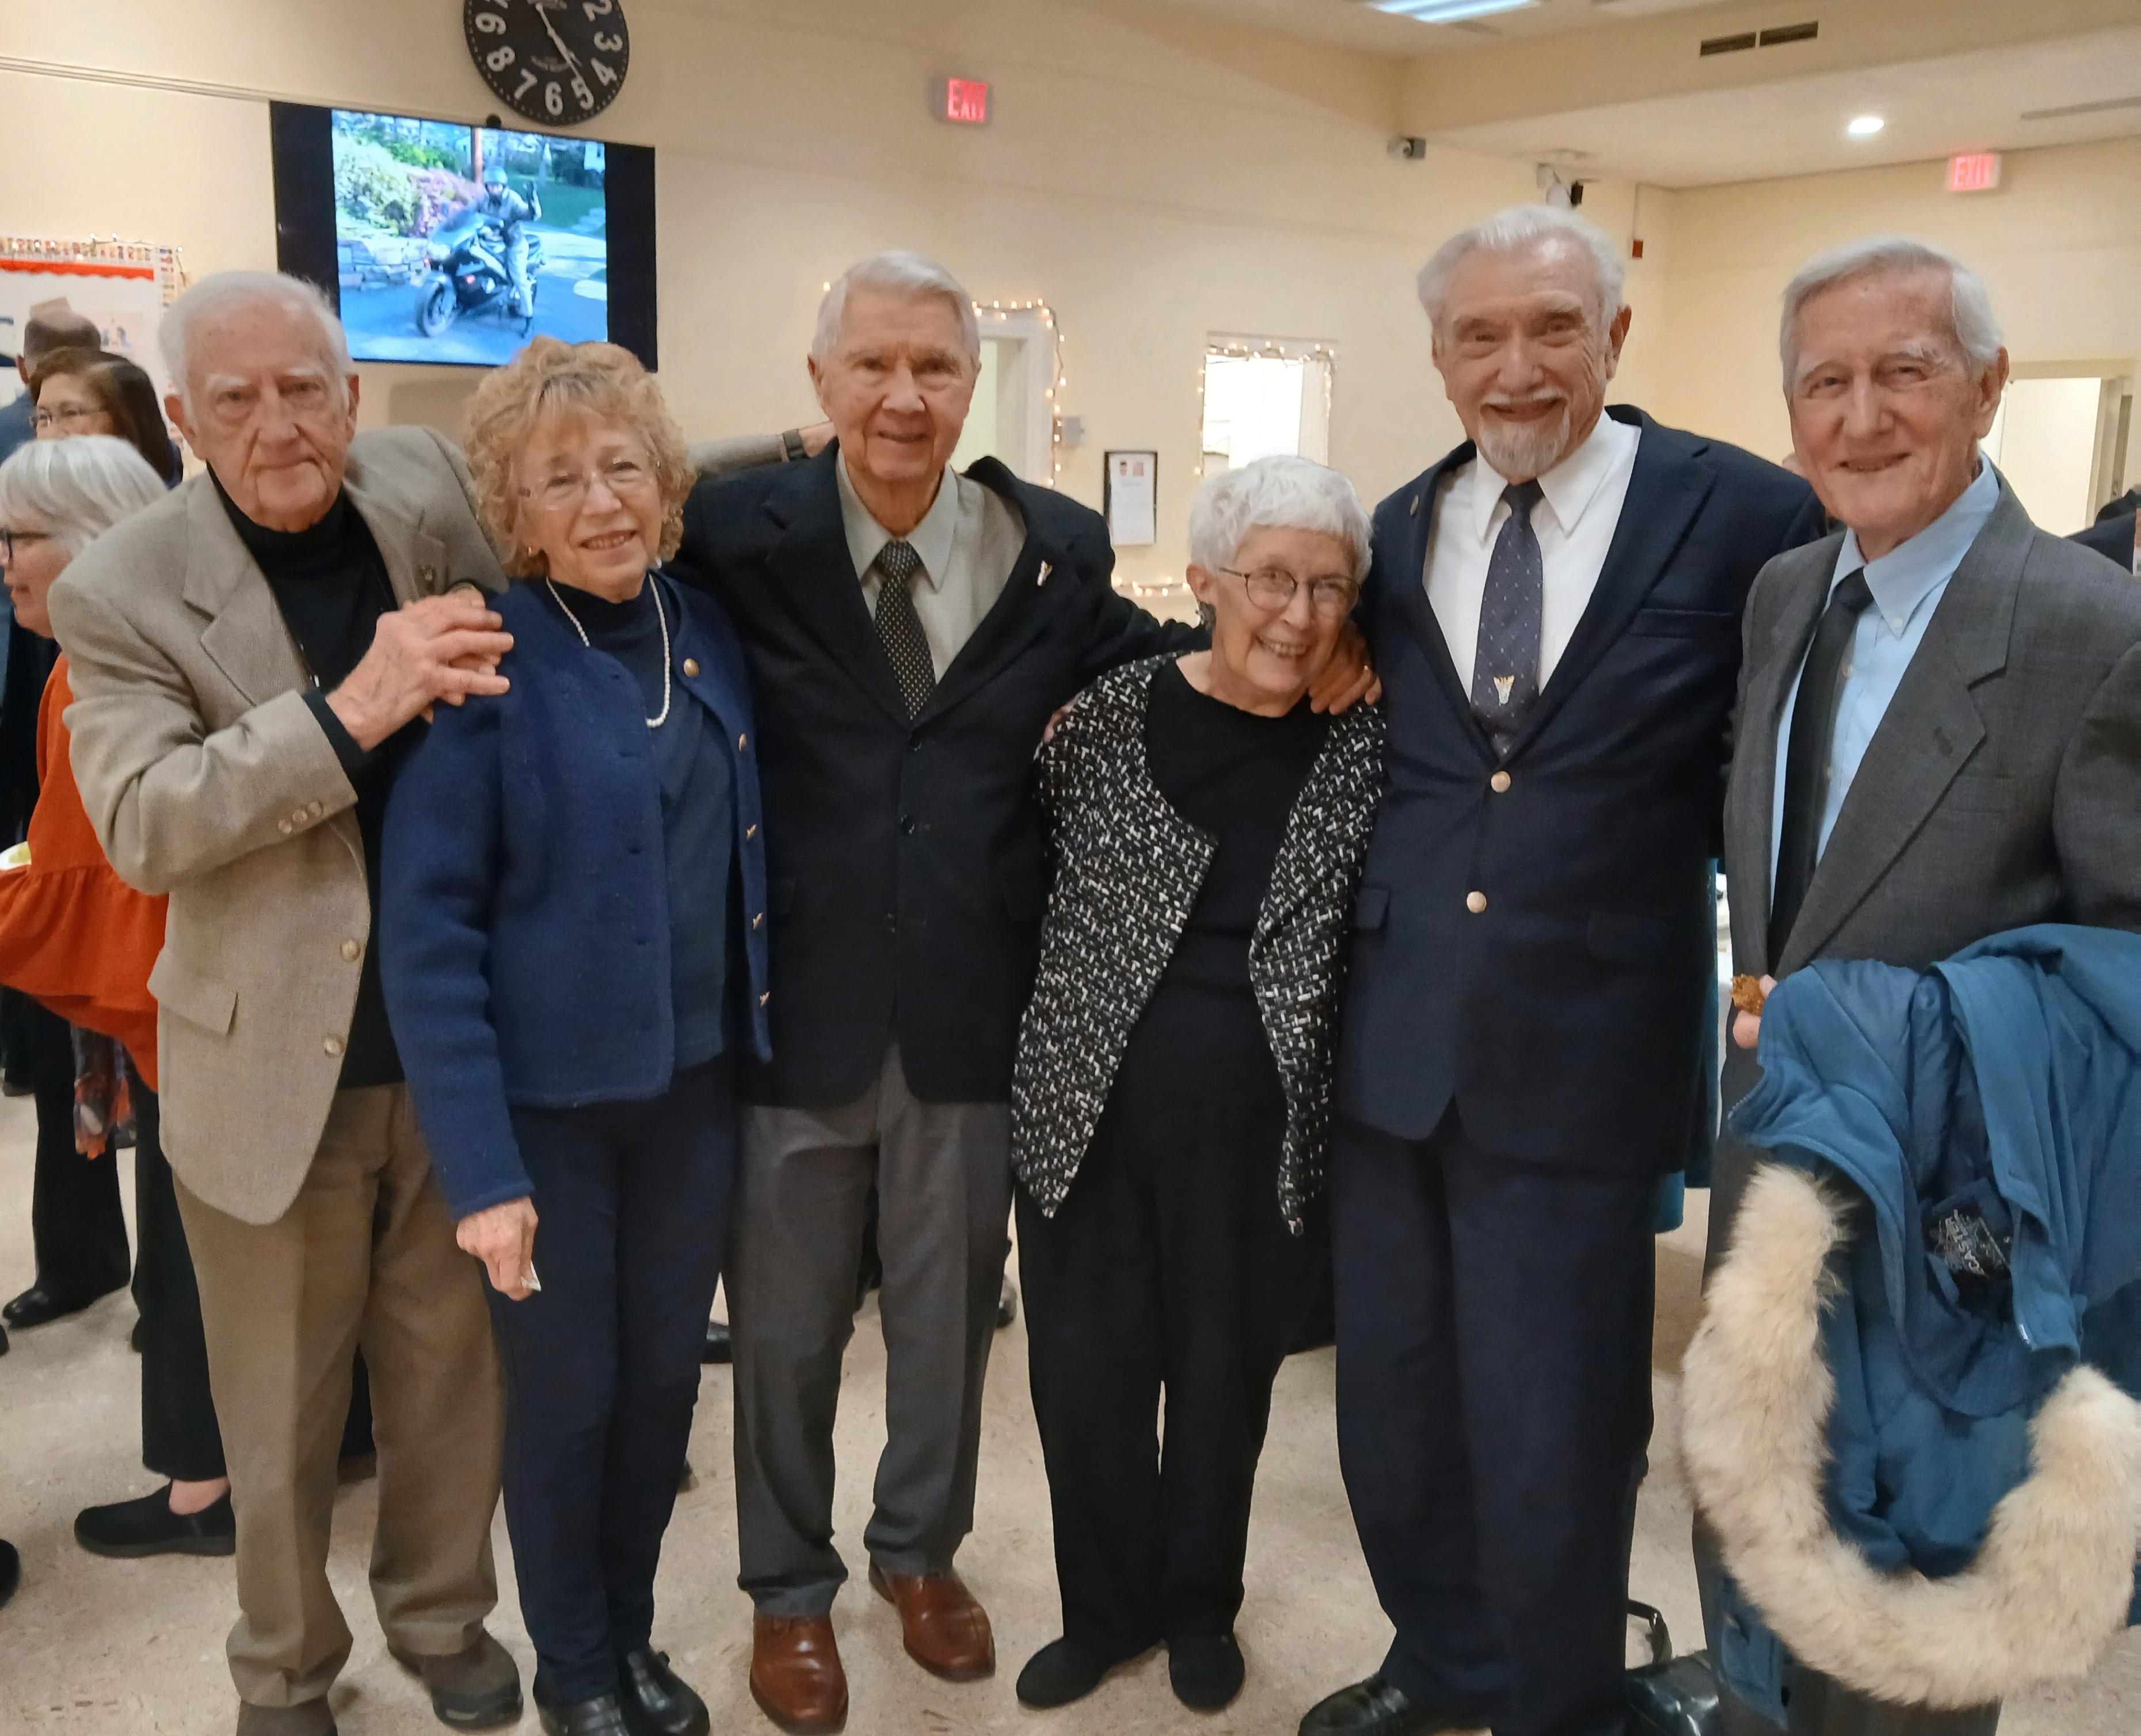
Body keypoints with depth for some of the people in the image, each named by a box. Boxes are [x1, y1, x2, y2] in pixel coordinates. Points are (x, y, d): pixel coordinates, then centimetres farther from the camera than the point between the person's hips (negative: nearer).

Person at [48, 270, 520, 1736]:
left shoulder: (431, 489, -2)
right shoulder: (123, 590, -10)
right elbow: (138, 821, -21)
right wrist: (352, 707, -30)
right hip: (272, 1065, -2)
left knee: (454, 1366, 19)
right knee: (280, 1406, 16)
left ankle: (445, 1613, 44)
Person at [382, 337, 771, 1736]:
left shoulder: (709, 632, 1)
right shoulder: (489, 666, -15)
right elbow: (428, 929, -16)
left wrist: (747, 1043, 1)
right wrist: (479, 1165, -18)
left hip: (694, 1080, 5)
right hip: (549, 1095, -4)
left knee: (665, 1375, 16)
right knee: (565, 1391, 11)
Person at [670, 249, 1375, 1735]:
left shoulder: (1054, 548, -2)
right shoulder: (737, 536, -8)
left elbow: (1148, 667, 12)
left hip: (973, 1015, 2)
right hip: (795, 1012, -1)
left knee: (949, 1314, 20)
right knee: (787, 1329, 16)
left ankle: (922, 1550, 46)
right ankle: (789, 1588, 40)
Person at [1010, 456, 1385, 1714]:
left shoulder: (1365, 749, -3)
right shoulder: (1110, 715, -6)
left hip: (1259, 1120, 0)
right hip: (1093, 1102, 0)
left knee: (1227, 1370, 15)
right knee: (1086, 1366, 11)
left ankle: (1201, 1601, 40)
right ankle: (1108, 1602, 36)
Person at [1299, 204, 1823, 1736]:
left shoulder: (1748, 520, -8)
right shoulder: (1399, 534, 7)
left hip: (1580, 1062, -4)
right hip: (1394, 1048, 5)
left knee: (1552, 1438, 7)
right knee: (1394, 1403, 19)